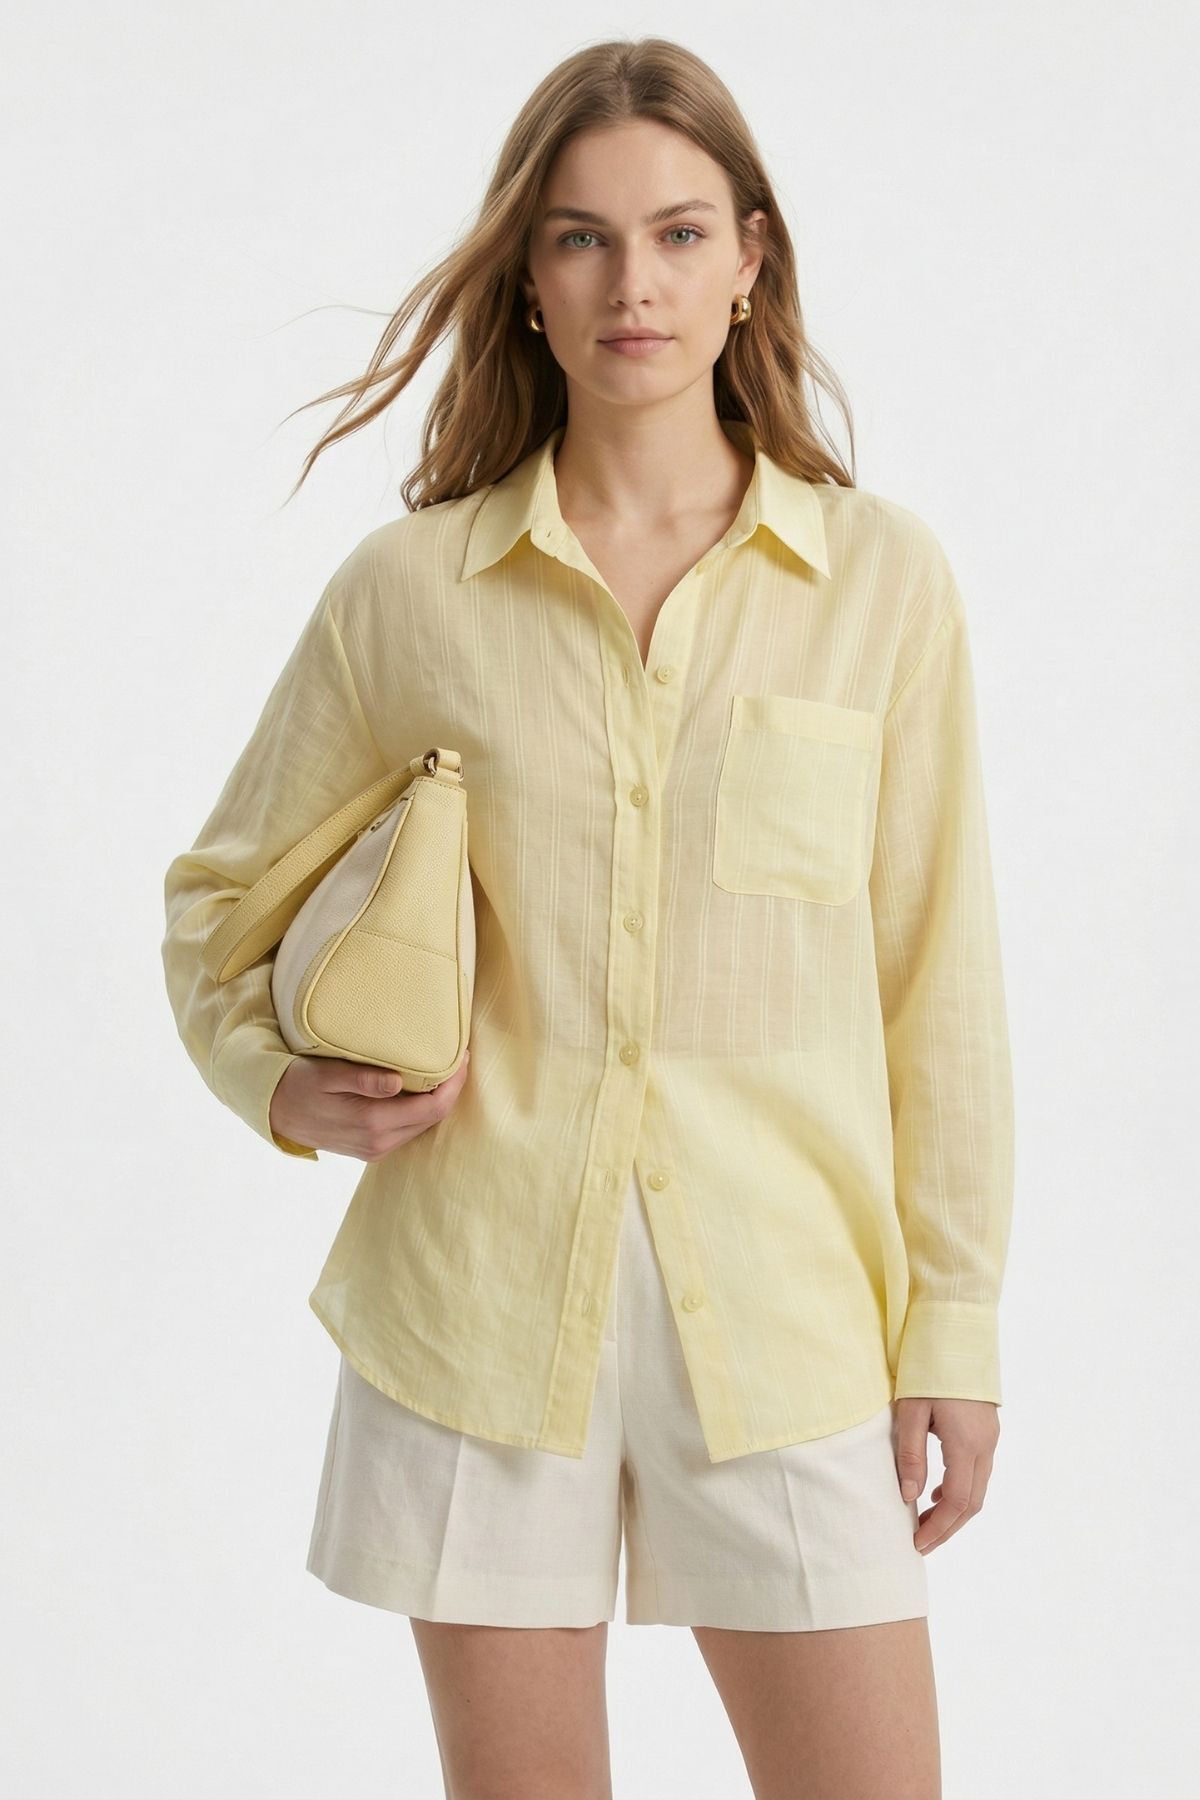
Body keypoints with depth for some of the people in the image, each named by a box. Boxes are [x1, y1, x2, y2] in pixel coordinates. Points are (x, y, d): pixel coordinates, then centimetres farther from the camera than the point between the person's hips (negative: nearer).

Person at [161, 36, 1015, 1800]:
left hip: (778, 1297, 0)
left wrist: (955, 1325, 3)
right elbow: (221, 892, 14)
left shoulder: (880, 575, 1)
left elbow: (937, 971, 4)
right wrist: (284, 1080, -5)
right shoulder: (410, 587, 1)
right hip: (481, 1295, 0)